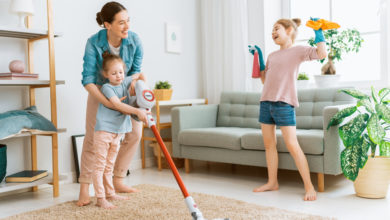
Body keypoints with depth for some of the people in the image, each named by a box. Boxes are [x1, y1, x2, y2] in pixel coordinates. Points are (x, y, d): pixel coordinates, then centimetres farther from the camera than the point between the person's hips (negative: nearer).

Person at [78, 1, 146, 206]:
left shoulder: (134, 40, -22)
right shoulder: (94, 43, -28)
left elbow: (136, 70, -8)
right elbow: (87, 80, -29)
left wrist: (133, 80, -31)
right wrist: (108, 103, -37)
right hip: (100, 90, -3)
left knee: (135, 132, -5)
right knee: (92, 138, -6)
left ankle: (118, 181, 9)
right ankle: (84, 188, 5)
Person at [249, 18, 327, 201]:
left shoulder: (298, 50, 0)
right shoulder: (272, 56, 19)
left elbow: (322, 54, -15)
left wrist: (318, 31, -5)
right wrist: (259, 58, 19)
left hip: (284, 103, -7)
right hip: (266, 102, 7)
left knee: (292, 146, -10)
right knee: (269, 144, 10)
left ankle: (309, 186, -1)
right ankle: (272, 182, 21)